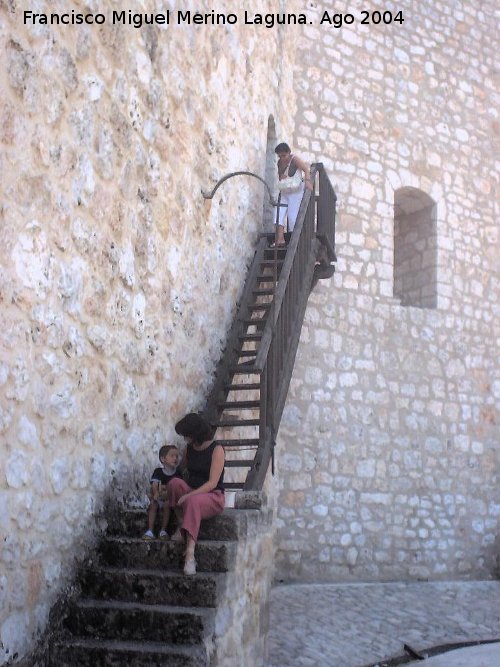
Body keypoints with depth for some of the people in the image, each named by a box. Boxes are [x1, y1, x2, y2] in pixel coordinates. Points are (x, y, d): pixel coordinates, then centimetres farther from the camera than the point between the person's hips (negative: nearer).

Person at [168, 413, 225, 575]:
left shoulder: (216, 449, -9)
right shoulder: (189, 448, 11)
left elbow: (212, 483, -17)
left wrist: (189, 495, -27)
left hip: (213, 496, -5)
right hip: (191, 493, 5)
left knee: (192, 502, -39)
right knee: (175, 483, -26)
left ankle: (190, 555, -49)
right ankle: (182, 526, -20)